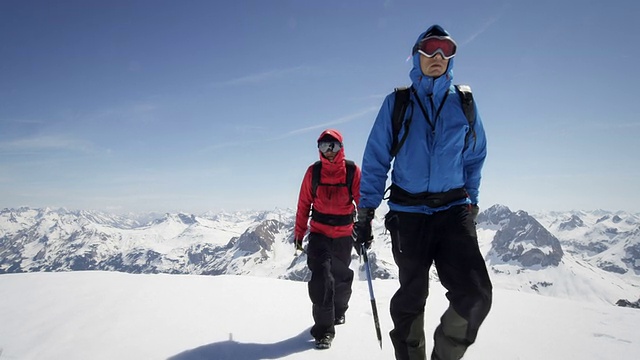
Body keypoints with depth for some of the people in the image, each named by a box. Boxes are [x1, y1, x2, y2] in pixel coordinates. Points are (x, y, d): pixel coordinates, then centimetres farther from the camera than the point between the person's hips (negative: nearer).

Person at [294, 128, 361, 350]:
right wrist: (299, 233, 1)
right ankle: (324, 329, 2)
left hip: (344, 235, 1)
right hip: (319, 233, 0)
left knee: (341, 276, 17)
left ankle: (338, 311, 46)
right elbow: (304, 204, -1)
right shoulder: (313, 172, -6)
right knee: (321, 277, -12)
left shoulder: (353, 171, -9)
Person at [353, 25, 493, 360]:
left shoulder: (463, 103, 8)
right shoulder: (397, 103, 2)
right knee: (411, 297, 8)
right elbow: (375, 160, 1)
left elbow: (474, 157, 17)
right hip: (408, 213, -1)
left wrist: (471, 201, 14)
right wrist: (365, 212, -2)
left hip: (454, 211, 1)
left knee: (475, 294, -11)